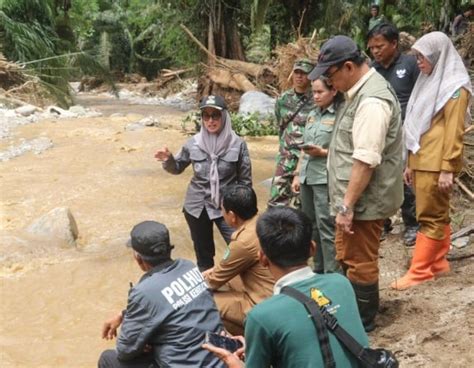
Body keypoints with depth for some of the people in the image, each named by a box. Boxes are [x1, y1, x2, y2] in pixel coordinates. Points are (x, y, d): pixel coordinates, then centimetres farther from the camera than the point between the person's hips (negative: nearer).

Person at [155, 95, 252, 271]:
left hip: (227, 207, -2)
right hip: (197, 207, 2)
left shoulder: (237, 144, -9)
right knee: (203, 253, 16)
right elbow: (177, 168, 10)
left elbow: (245, 180, -2)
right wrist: (168, 160, -12)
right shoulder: (193, 143, -5)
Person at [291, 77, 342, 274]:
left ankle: (332, 273, 4)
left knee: (326, 226, -4)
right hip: (307, 177, 7)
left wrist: (322, 152, -20)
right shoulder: (312, 114, 13)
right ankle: (318, 269, 24)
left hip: (325, 179, -7)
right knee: (311, 226, 13)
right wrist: (297, 175, 17)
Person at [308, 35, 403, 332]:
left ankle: (362, 322, 21)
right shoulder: (362, 91, 10)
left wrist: (347, 206, -25)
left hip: (364, 200, -10)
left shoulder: (371, 100, -23)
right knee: (347, 258, 22)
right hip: (355, 197, 10)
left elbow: (366, 161, -28)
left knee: (360, 263, 5)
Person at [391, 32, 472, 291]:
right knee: (437, 214, 13)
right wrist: (410, 162, 16)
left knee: (431, 217, -3)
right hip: (421, 161, 8)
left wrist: (448, 168, -18)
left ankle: (420, 271, 0)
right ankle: (438, 262, 21)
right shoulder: (429, 82, 17)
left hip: (436, 164, -8)